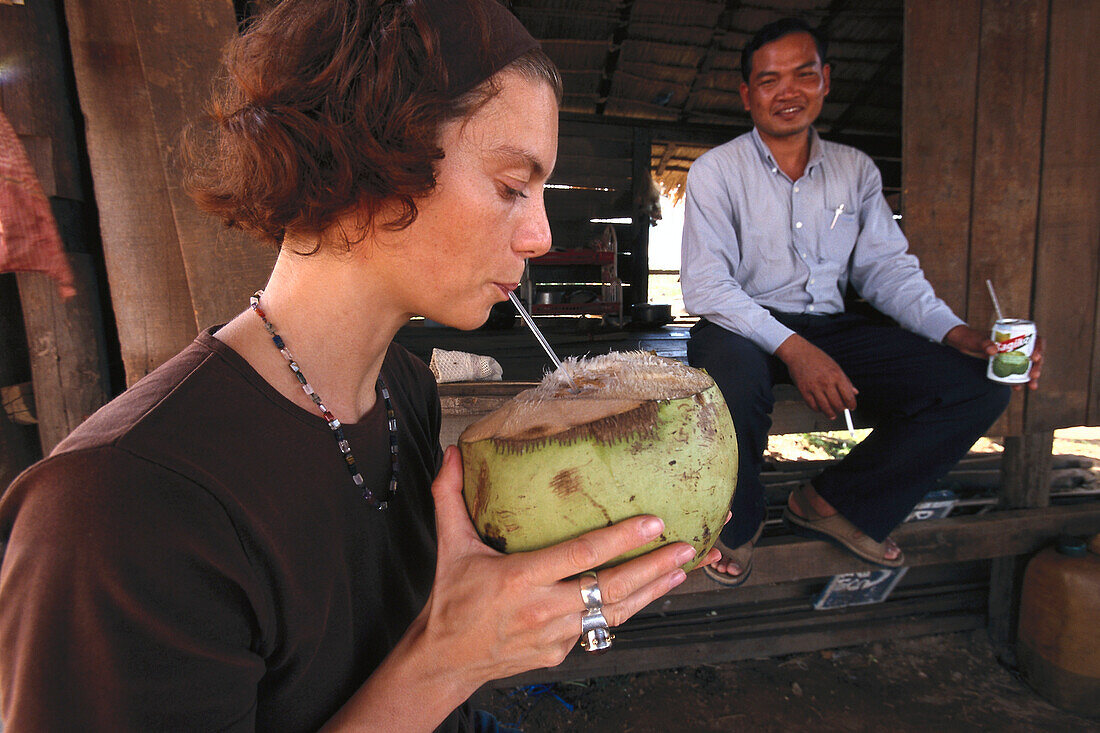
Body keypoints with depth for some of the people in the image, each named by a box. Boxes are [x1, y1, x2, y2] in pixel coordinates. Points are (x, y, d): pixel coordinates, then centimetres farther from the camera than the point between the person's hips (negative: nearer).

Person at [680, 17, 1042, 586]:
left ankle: (834, 504, 3)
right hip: (742, 327, -4)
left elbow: (886, 267, 10)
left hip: (830, 328, 5)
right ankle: (737, 524, -6)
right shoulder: (716, 170, -2)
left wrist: (955, 332, -8)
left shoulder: (856, 170, 13)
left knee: (980, 385, -13)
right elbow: (705, 284, -12)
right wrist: (791, 347, -25)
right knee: (732, 383, -40)